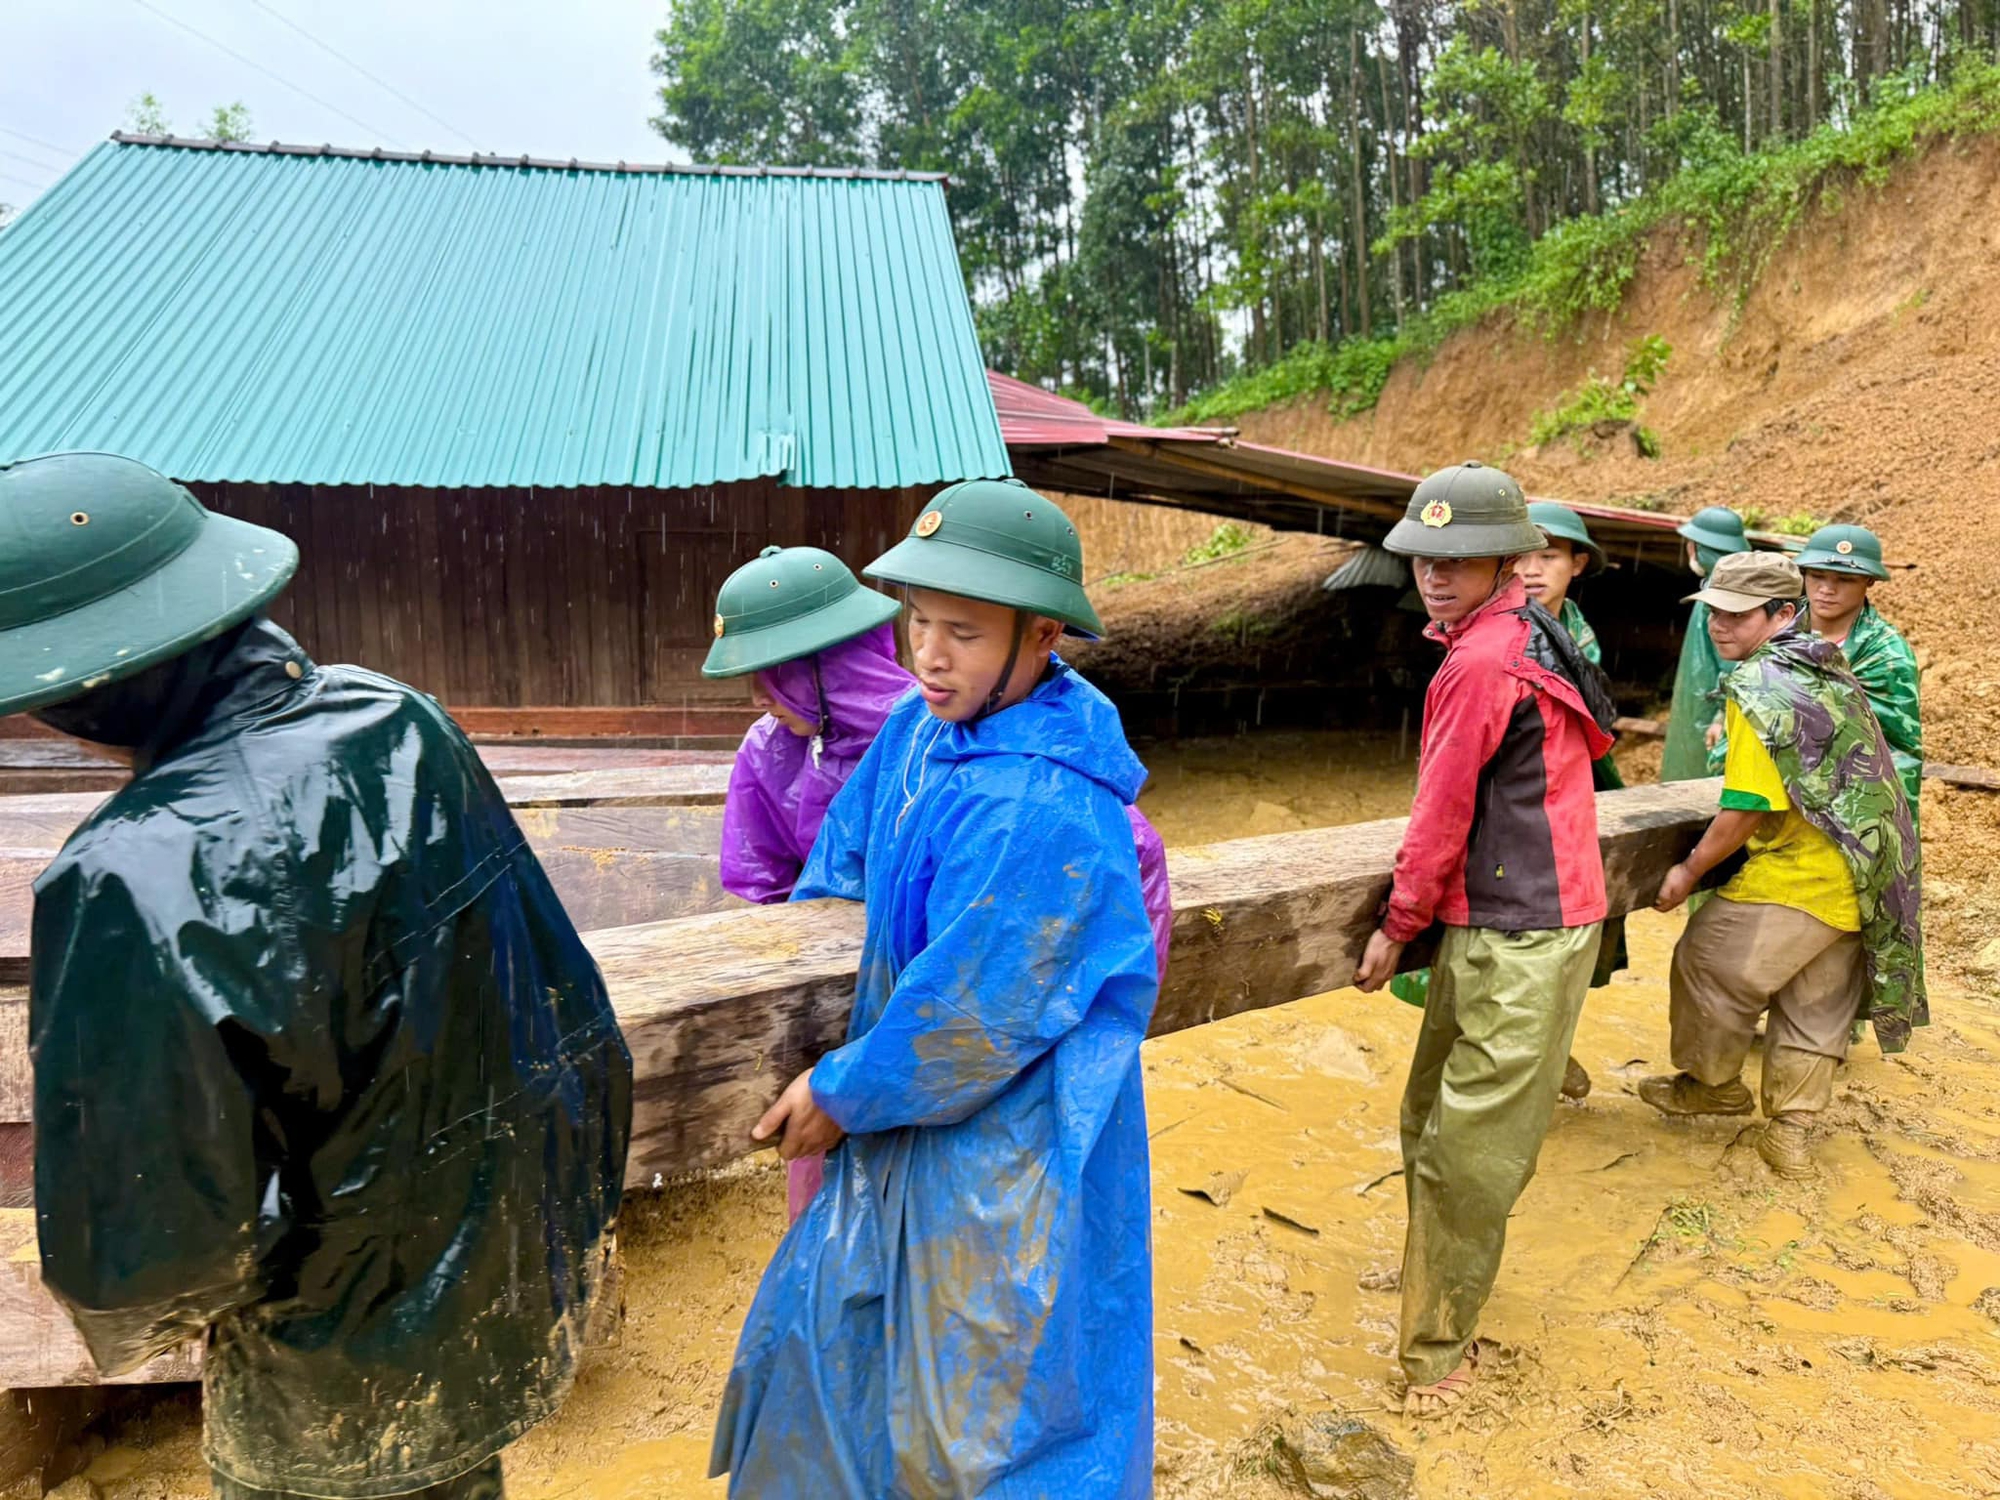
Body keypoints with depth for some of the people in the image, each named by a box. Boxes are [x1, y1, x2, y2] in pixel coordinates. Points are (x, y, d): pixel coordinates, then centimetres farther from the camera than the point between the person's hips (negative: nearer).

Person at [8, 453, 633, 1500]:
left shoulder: (137, 876, -30)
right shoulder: (402, 723, -12)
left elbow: (145, 1235, -24)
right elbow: (562, 993, -2)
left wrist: (127, 1323, 0)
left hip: (337, 1385, -5)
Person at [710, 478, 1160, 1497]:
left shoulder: (1043, 812, -32)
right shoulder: (927, 723, -4)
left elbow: (968, 1014, -26)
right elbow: (848, 851, 12)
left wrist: (842, 1092, -11)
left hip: (1005, 1151, -9)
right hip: (910, 1121, 9)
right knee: (835, 1327, 28)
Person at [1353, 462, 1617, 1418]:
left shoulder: (1481, 664, -18)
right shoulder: (1528, 633, 12)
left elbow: (1442, 813, -14)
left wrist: (1397, 927, -2)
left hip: (1519, 936, -10)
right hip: (1493, 921, 10)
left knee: (1469, 1148, -1)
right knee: (1434, 1118, 20)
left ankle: (1437, 1349, 12)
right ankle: (1443, 1283, 40)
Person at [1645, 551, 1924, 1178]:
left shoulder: (1758, 688, -18)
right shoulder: (1829, 670, 11)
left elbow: (1747, 809, -20)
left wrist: (1689, 871, -9)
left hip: (1795, 879, -9)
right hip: (1860, 883, 9)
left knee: (1706, 962, 8)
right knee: (1816, 1007, 15)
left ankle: (1712, 1084, 26)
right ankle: (1789, 1132, 23)